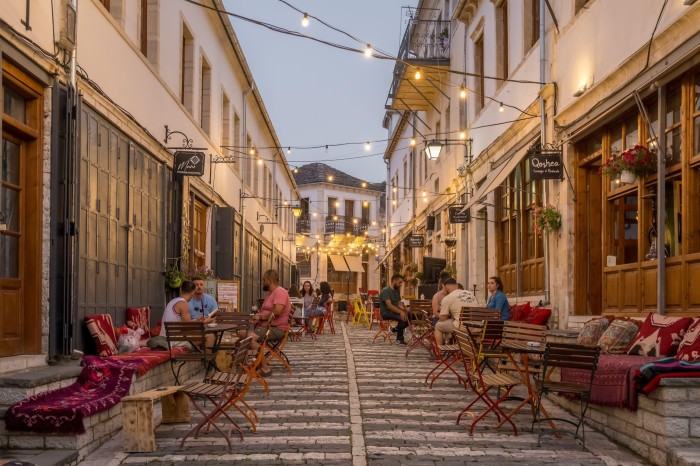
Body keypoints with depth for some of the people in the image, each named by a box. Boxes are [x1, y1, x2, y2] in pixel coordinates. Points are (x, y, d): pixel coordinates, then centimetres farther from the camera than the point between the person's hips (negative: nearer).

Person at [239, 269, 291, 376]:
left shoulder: (280, 292, -14)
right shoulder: (271, 293, 21)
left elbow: (277, 311, -26)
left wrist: (261, 317, -15)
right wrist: (258, 316, 3)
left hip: (277, 328, -11)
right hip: (264, 325, 11)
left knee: (250, 338, -29)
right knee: (241, 333, 6)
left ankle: (265, 368, -23)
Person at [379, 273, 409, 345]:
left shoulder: (397, 290, 12)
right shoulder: (386, 291, -15)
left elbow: (399, 304, 9)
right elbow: (389, 306, -25)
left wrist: (404, 311, -12)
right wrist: (400, 311, -35)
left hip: (395, 311, 8)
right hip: (386, 313, -8)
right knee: (402, 318, -32)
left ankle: (397, 329, 8)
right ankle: (399, 339, -18)